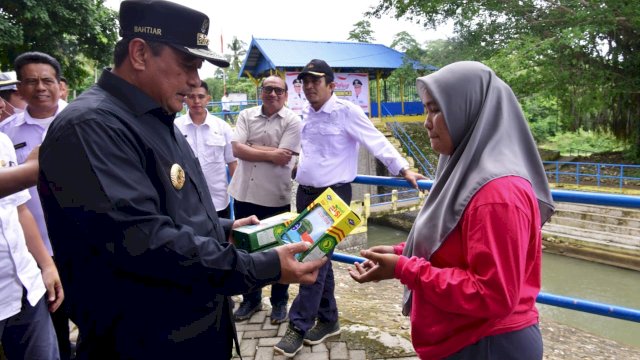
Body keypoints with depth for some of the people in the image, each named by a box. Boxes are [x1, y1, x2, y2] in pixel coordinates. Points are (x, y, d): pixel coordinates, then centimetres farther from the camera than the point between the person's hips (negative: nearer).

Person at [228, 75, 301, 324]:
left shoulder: (292, 121, -5)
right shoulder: (246, 116, 4)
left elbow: (284, 158, -15)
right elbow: (237, 149, -8)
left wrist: (252, 146, -9)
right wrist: (270, 153, -15)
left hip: (275, 197, -3)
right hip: (245, 194, 4)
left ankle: (279, 302, 28)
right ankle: (251, 299, 33)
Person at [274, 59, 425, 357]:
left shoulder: (347, 111, -11)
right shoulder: (306, 114, 9)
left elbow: (377, 143, -14)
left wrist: (403, 169, -21)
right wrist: (297, 168, 28)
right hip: (304, 193, 7)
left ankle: (298, 327, 5)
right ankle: (328, 320, 26)